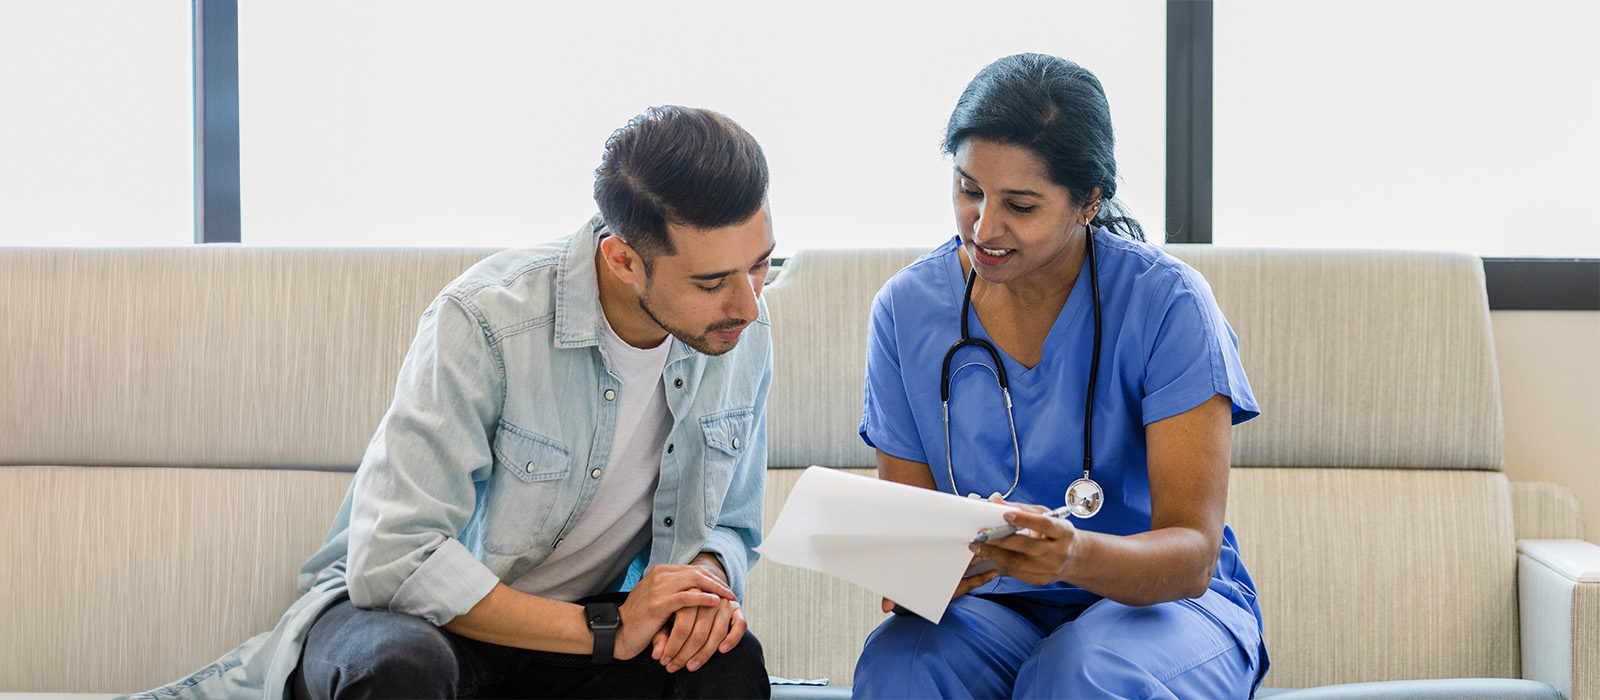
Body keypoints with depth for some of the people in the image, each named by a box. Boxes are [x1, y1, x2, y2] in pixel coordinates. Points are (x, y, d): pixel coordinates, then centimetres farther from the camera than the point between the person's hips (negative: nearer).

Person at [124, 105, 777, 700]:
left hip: (572, 636, 5)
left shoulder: (743, 333, -6)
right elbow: (391, 561, -28)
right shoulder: (485, 320, -24)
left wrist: (705, 575, -16)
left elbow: (728, 525, 10)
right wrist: (602, 629, -27)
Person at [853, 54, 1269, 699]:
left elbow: (1194, 554, -18)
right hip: (993, 607, 3)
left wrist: (1079, 555, -40)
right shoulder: (907, 308, -3)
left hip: (1160, 602, -2)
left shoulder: (1167, 303, -13)